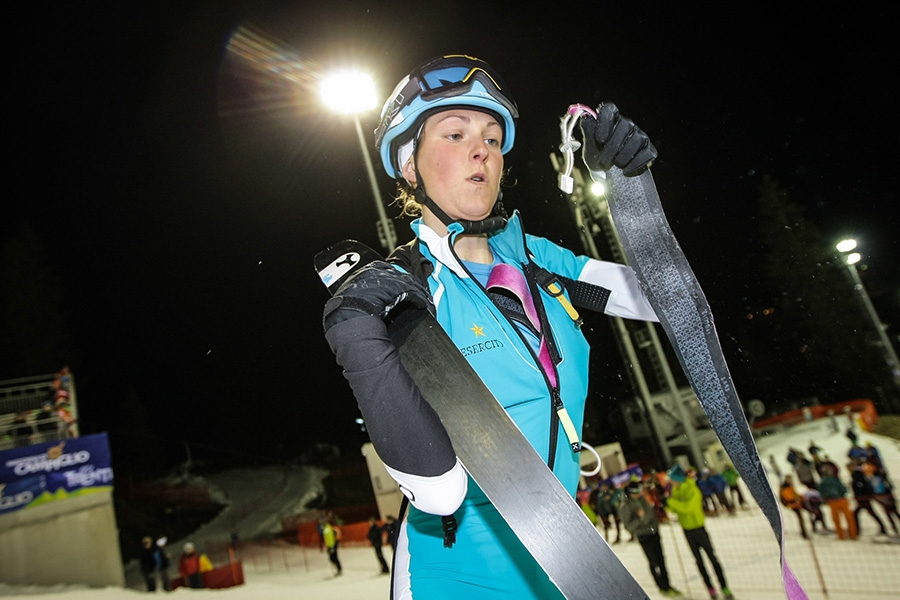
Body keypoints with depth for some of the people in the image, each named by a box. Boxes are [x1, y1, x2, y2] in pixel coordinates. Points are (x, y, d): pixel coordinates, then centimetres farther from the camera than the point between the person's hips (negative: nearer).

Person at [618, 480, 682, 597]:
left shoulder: (641, 497, 0)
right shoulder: (625, 506, -20)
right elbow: (628, 526, -20)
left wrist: (657, 525, 18)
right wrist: (639, 518, -34)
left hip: (654, 532, 6)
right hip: (644, 536, -6)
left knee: (661, 560, 14)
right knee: (654, 562, 3)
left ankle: (667, 585, 28)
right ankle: (663, 588, 19)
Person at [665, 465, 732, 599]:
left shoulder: (691, 489, -21)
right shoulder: (675, 490, 1)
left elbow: (687, 507, -34)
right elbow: (676, 509, 6)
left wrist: (671, 501, -33)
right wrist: (668, 505, -13)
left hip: (698, 527, -7)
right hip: (686, 529, 7)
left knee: (712, 557, 2)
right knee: (698, 560, 12)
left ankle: (724, 588, 11)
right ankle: (711, 589, 21)